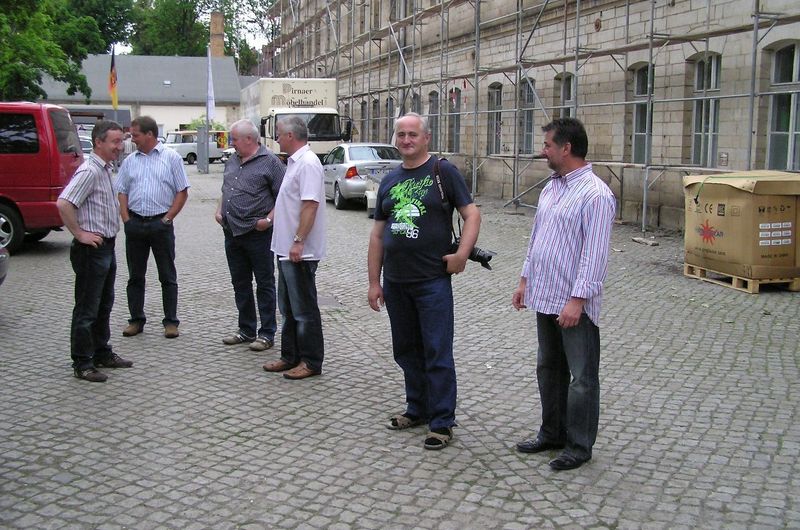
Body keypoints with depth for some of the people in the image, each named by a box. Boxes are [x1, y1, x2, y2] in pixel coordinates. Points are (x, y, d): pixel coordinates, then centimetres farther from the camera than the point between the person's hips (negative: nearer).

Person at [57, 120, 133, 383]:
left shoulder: (105, 169, 13)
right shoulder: (89, 171, -18)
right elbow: (63, 203, -29)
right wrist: (80, 234, -22)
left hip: (107, 247, 10)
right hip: (92, 250, -10)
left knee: (104, 305, 18)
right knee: (87, 309, -2)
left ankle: (102, 353, 30)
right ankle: (82, 363, 6)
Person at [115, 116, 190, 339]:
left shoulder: (171, 158, 0)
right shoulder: (130, 161, 11)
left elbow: (182, 192, -2)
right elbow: (122, 192, 13)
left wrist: (167, 218, -8)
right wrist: (126, 220, 0)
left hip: (161, 224, -4)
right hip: (135, 224, 4)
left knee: (168, 276, 2)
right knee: (135, 276, 9)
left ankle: (171, 321, 10)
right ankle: (136, 320, 19)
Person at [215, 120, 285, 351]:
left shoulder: (270, 162, -8)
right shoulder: (232, 162, 15)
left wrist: (269, 219, -19)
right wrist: (219, 210, 10)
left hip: (258, 234, -8)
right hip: (232, 234, 8)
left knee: (265, 284, 1)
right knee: (240, 284, 14)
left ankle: (267, 334, 8)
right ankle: (246, 330, 26)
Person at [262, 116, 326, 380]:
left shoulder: (308, 163, -18)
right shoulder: (295, 162, 14)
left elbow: (310, 205, -25)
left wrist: (298, 241, -27)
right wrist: (271, 219, 24)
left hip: (300, 252, -10)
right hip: (286, 249, 10)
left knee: (304, 309, -1)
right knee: (289, 308, 17)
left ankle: (311, 361, 9)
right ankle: (290, 357, 27)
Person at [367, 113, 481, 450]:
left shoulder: (443, 172, -2)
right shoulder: (389, 181, 13)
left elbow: (472, 214, -5)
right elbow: (378, 234, 14)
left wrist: (462, 253, -19)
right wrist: (374, 281, 11)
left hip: (433, 280, -6)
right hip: (395, 282, 6)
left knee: (437, 353, -2)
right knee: (406, 351, 15)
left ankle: (442, 422, 6)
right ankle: (418, 409, 31)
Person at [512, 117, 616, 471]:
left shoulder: (595, 194, -17)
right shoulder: (551, 188, 12)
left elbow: (595, 253, -21)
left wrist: (578, 299, -24)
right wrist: (525, 281, 18)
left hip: (575, 304, -9)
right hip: (545, 298, 9)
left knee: (582, 378, 4)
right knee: (549, 370, 19)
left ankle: (579, 446, 15)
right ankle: (552, 433, 33)